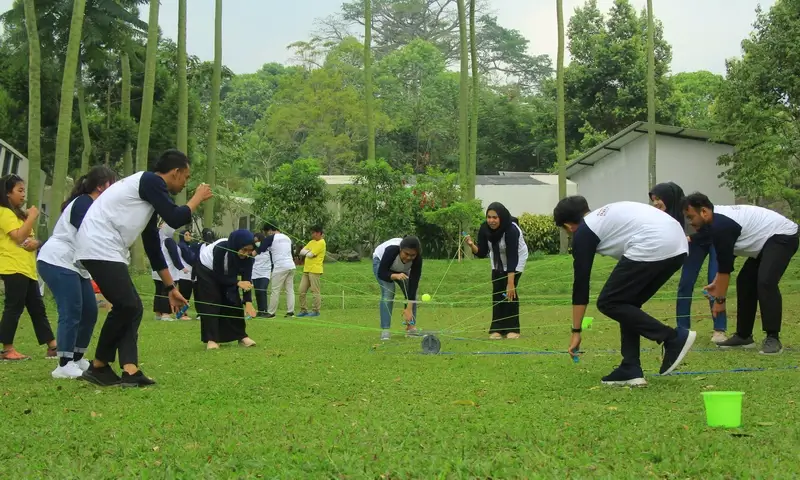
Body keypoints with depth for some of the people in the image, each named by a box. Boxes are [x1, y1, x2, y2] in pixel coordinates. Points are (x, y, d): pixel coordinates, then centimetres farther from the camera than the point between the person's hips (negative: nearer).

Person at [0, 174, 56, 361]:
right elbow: (19, 237, -20)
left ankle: (52, 347, 8)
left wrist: (34, 243, -1)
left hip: (27, 268, 10)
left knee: (37, 308, 8)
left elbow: (28, 238, 22)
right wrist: (32, 217, -12)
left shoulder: (18, 213, 22)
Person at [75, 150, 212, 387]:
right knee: (127, 305, -14)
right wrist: (198, 198, 7)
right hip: (100, 247, -11)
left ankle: (130, 371, -4)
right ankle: (98, 367, 1)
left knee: (132, 308, 5)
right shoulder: (152, 181, -5)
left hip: (108, 251, 11)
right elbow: (175, 219, -12)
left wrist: (171, 288, 30)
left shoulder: (149, 190, 23)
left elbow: (153, 246, 27)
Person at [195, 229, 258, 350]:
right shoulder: (221, 249, -41)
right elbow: (218, 276, -32)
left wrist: (248, 302, -33)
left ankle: (241, 336, 4)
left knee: (234, 302, -3)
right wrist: (238, 283, -41)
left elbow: (246, 279, -24)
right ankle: (211, 339, -13)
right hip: (207, 270, -5)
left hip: (227, 273, 5)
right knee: (211, 303, -14)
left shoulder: (248, 256, -26)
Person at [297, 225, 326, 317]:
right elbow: (301, 252, 12)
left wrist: (306, 252, 4)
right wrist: (308, 252, -6)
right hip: (306, 270, 9)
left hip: (315, 271, -9)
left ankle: (316, 311, 1)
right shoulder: (312, 242, 18)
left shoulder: (321, 243, -9)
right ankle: (303, 310, 12)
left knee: (315, 291, -4)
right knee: (302, 291, 6)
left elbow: (310, 255, -16)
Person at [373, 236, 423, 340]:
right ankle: (385, 330, -22)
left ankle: (411, 326, -2)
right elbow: (381, 273, -35)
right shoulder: (391, 250, -42)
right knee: (388, 292, -23)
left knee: (411, 292, -13)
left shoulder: (417, 258, -34)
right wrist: (396, 276, -56)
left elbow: (414, 282, -33)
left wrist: (409, 308, -37)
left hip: (401, 269, 4)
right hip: (380, 262, -3)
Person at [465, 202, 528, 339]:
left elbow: (512, 257, -38)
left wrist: (511, 283, -41)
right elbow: (482, 253, -16)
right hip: (498, 261, 5)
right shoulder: (485, 229, -22)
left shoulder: (511, 230, -37)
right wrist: (472, 245, -38)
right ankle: (497, 329, -3)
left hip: (516, 259, -5)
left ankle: (513, 329, -7)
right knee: (497, 292, -6)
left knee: (510, 292, -16)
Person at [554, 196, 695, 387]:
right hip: (678, 244, 9)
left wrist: (576, 331, 16)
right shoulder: (606, 214, 31)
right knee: (627, 303, 21)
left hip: (653, 247, -9)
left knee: (608, 303, 4)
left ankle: (674, 338, -3)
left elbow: (581, 283, 11)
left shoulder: (583, 232, 9)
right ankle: (631, 370, 16)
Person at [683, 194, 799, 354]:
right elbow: (727, 259, 19)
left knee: (765, 282, -26)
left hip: (782, 237, -11)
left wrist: (720, 300, -12)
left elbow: (725, 266, -20)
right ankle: (744, 336, 12)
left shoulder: (720, 225, -24)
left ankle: (773, 338, -21)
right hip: (770, 238, 11)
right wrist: (716, 283, 23)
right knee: (745, 281, 9)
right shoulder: (721, 218, 7)